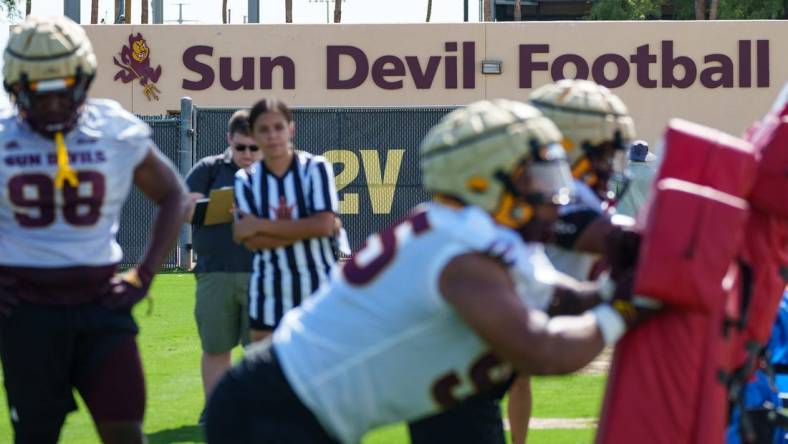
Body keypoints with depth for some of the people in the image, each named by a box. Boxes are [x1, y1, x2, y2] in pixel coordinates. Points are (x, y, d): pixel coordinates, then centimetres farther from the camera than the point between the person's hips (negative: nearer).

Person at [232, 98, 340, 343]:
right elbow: (252, 240, -10)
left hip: (319, 288, -2)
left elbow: (325, 224, -17)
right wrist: (302, 229, -17)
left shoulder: (315, 168, -6)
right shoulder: (246, 180, 0)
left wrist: (262, 225, -14)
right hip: (270, 294, 2)